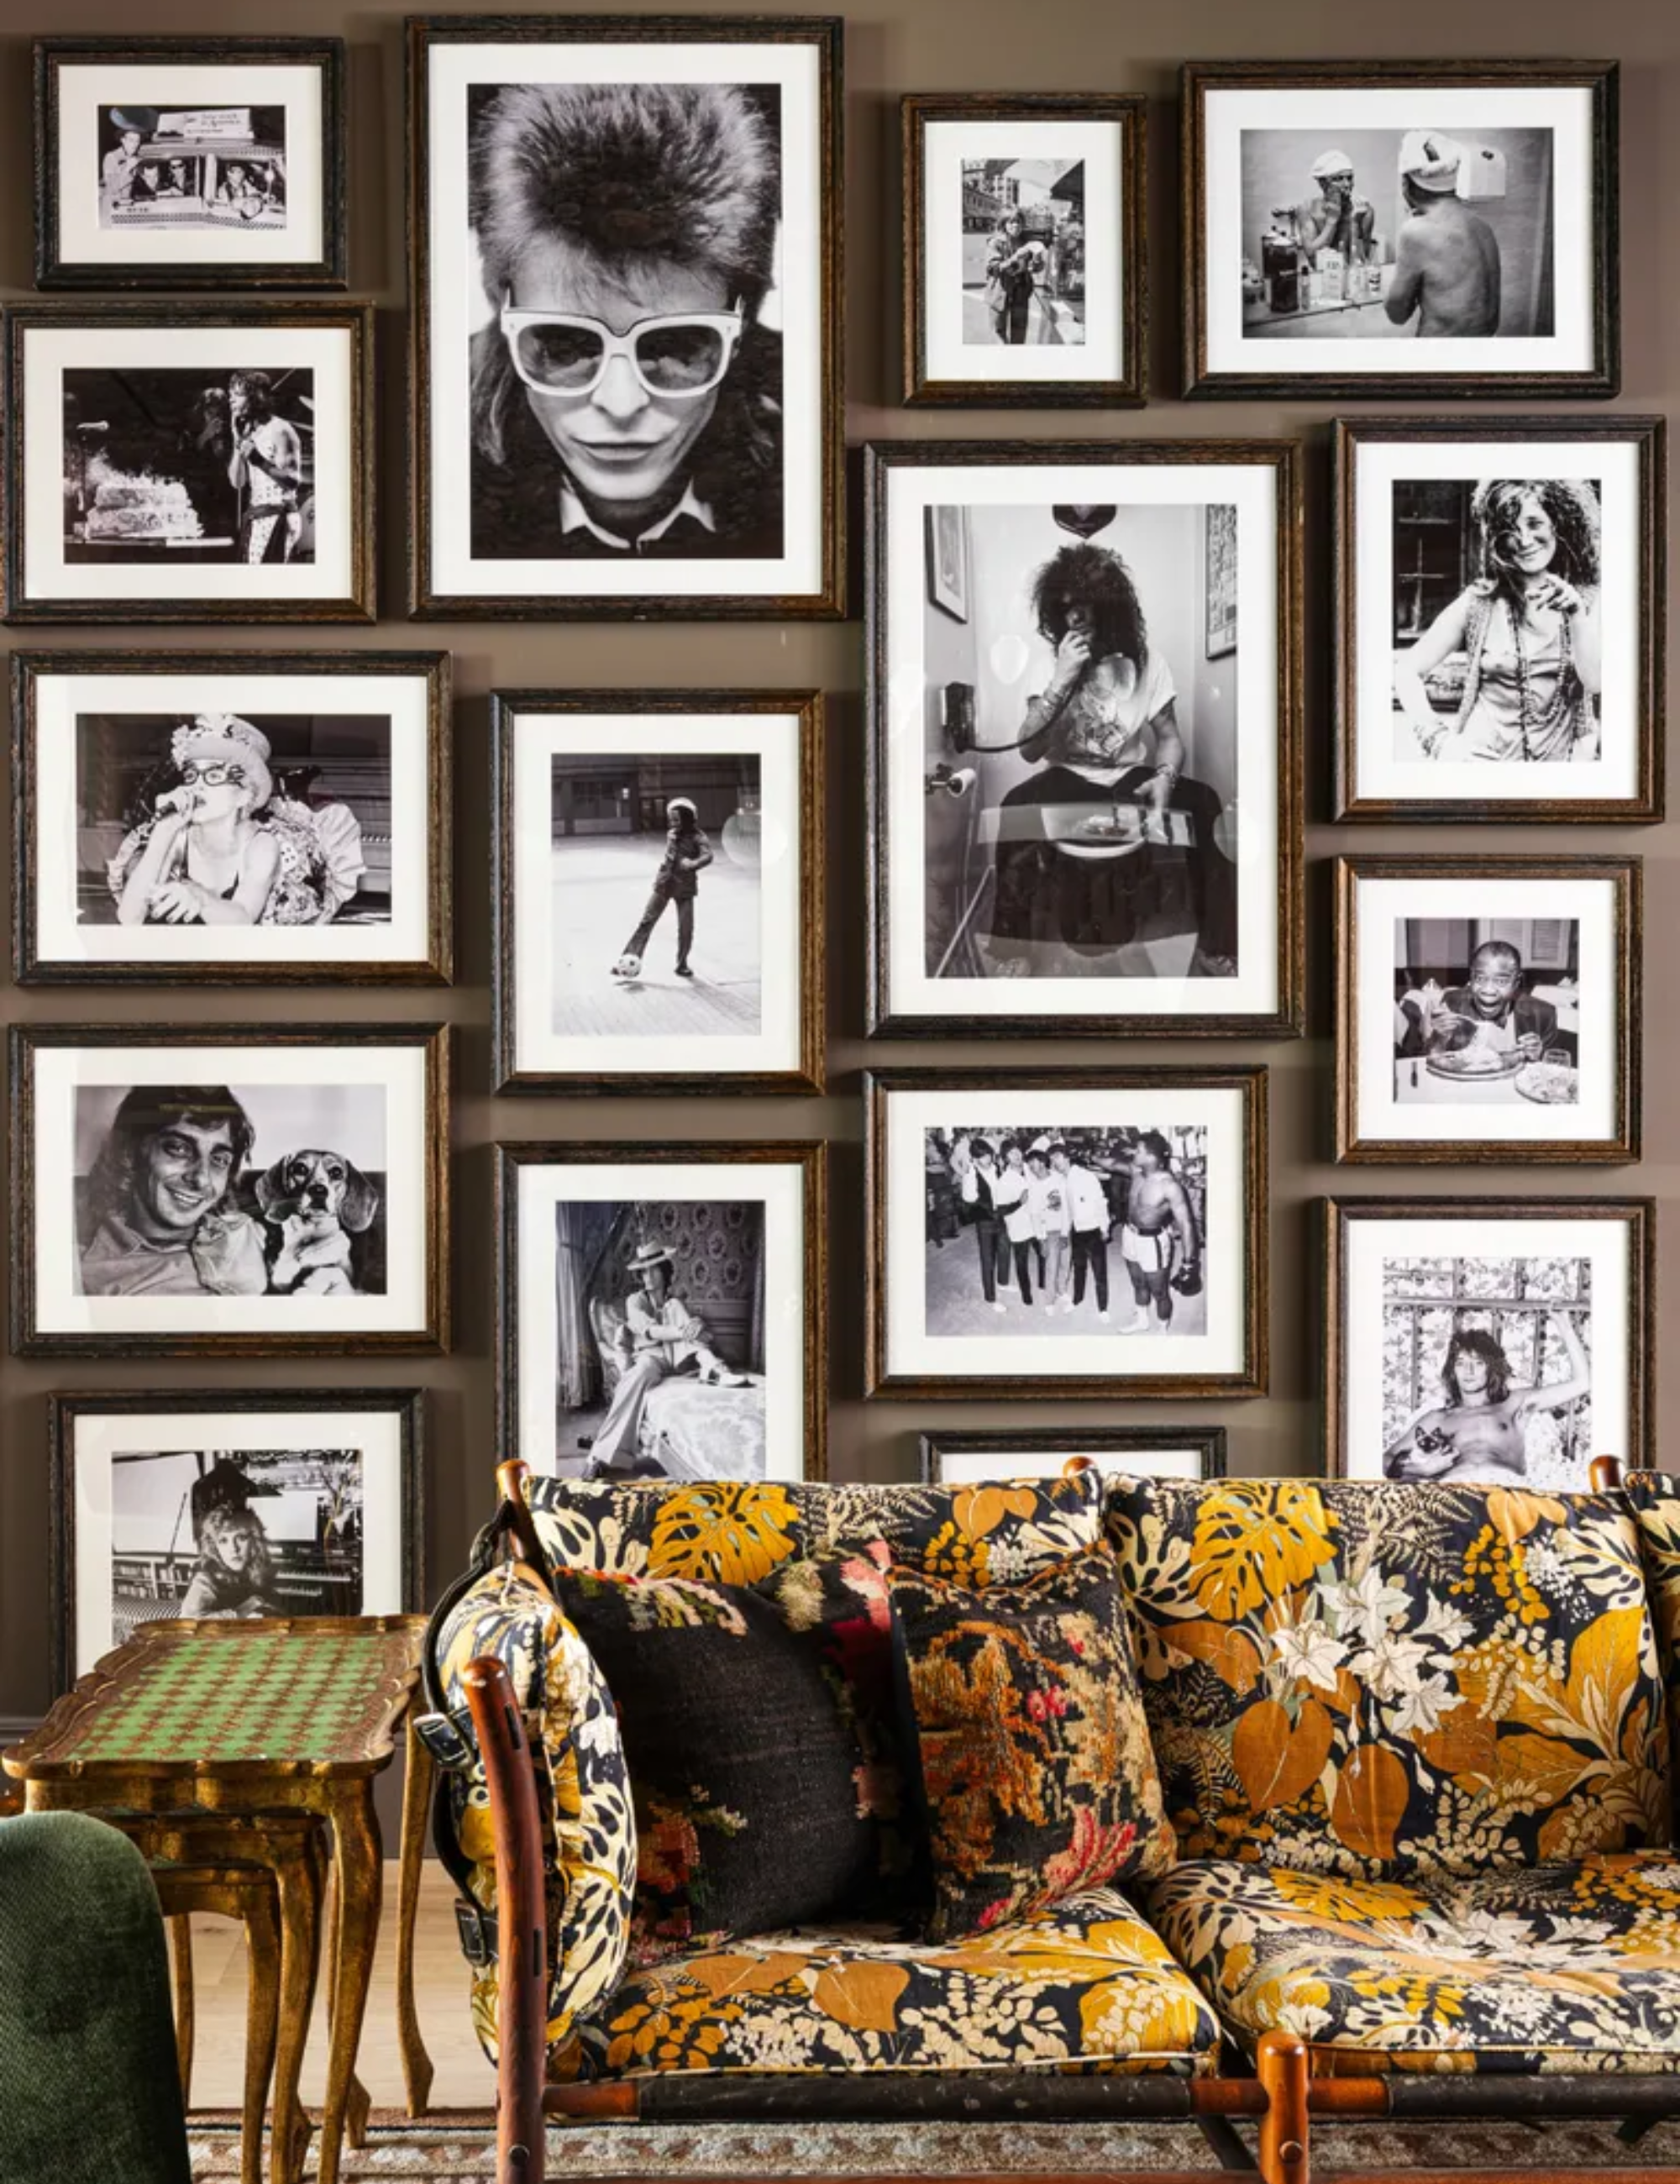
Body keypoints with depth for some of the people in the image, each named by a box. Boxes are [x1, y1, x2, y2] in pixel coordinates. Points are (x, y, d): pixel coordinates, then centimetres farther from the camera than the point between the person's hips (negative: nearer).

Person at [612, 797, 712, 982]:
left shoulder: (697, 838, -14)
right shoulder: (671, 835, 3)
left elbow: (707, 856, -32)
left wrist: (692, 865, -46)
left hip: (684, 888, -3)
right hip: (663, 884, 3)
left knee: (686, 929, -1)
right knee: (647, 922, -2)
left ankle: (682, 965, 17)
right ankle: (628, 960, -4)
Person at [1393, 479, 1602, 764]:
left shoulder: (1588, 601, 6)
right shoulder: (1480, 600, 1)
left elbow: (1596, 683, -4)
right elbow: (1407, 671, 2)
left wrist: (1578, 617, -15)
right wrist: (1438, 739, -8)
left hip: (1557, 762, 2)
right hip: (1482, 758, -2)